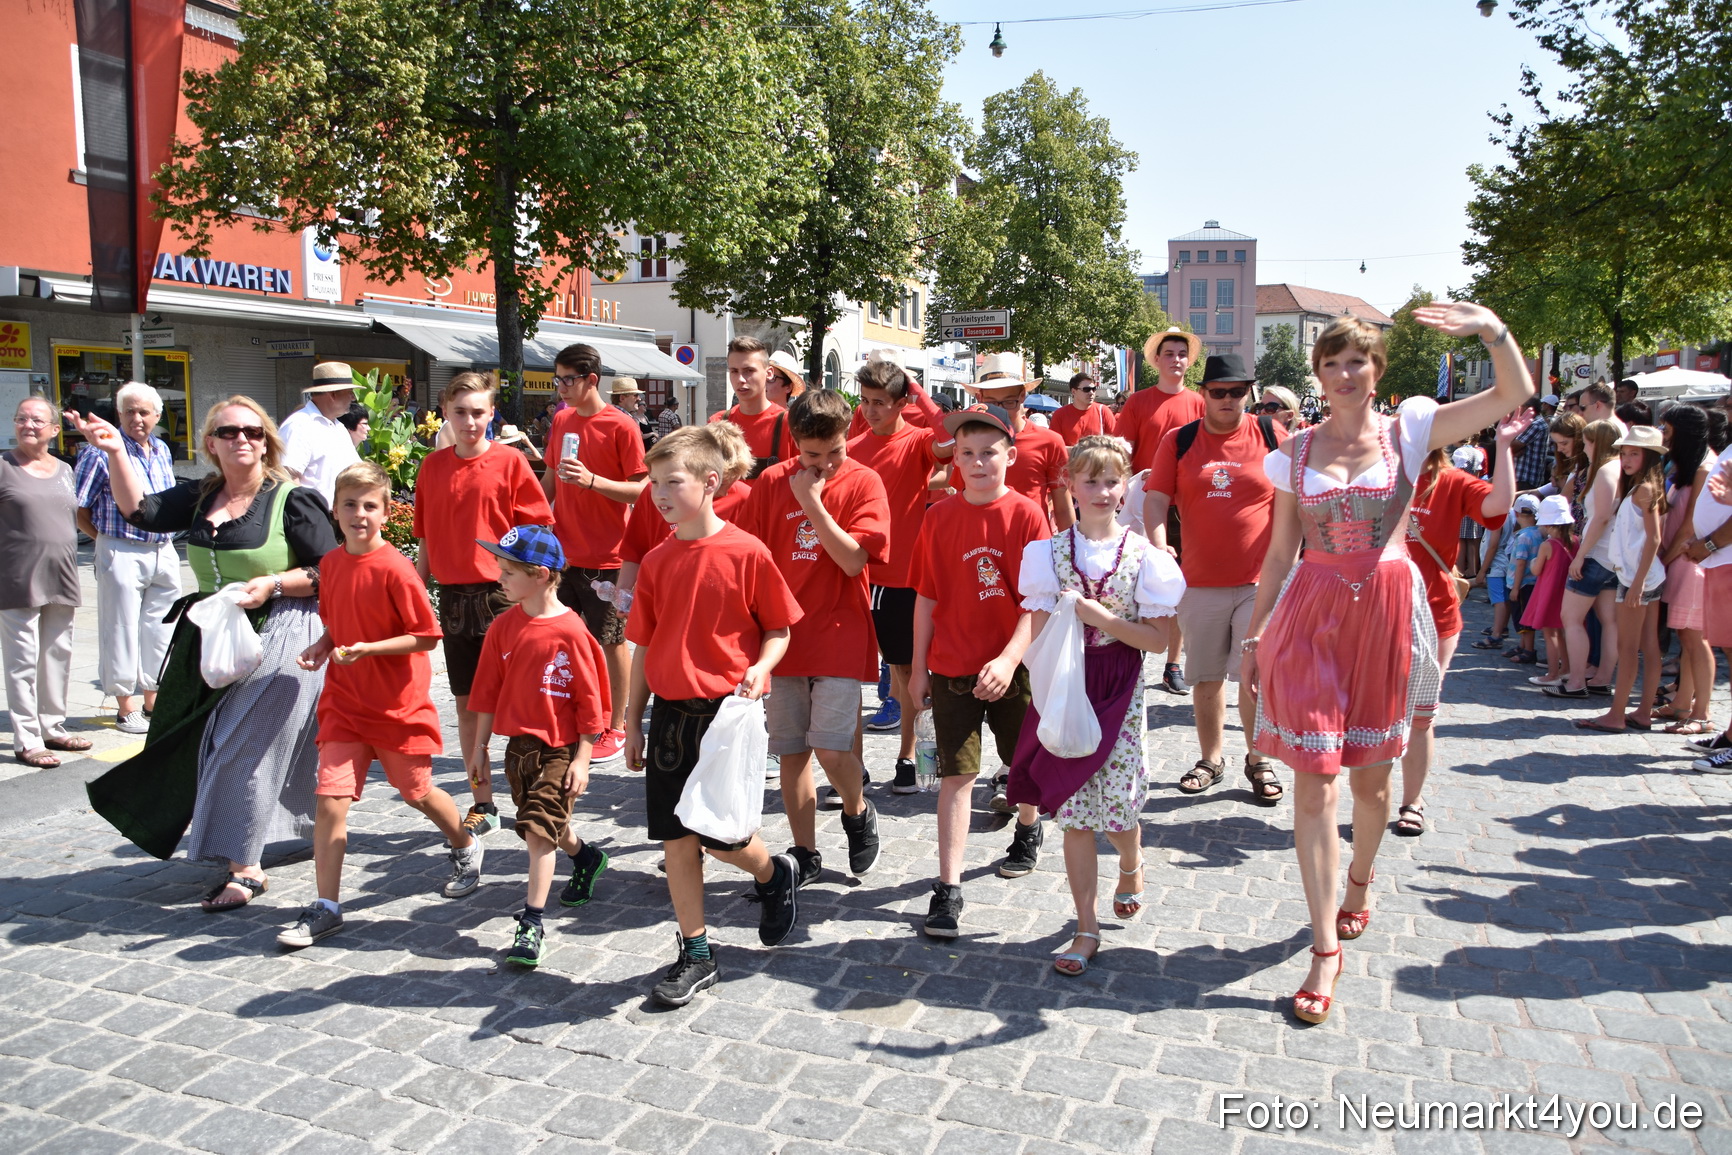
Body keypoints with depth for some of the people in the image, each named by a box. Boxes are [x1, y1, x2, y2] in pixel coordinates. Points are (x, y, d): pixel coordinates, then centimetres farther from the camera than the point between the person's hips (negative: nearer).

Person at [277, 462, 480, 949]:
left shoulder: (395, 568, -17)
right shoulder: (330, 563, 3)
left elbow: (426, 636, -16)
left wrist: (368, 649, -24)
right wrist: (320, 647, -2)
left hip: (399, 705, -4)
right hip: (344, 703, 5)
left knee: (416, 792, 13)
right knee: (330, 799, -4)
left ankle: (466, 847, 41)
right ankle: (326, 907, 6)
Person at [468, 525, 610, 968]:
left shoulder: (570, 631, -16)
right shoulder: (504, 627, 1)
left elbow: (589, 699, -12)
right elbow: (487, 690, 8)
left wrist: (582, 758, -12)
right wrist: (479, 747, 9)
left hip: (561, 748, -6)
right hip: (519, 744, 6)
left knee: (540, 829, -9)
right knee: (542, 825, 21)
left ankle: (532, 922, -1)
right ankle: (586, 857, 50)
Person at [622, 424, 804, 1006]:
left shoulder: (747, 553, -9)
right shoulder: (656, 561, 5)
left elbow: (778, 628, -1)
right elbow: (644, 646, 10)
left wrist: (759, 668, -20)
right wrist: (632, 720, 11)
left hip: (727, 711, -5)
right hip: (670, 712, 5)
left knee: (721, 833, -3)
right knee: (676, 839, 7)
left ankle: (775, 875, 32)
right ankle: (696, 955, 21)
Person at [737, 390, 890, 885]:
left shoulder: (863, 483, -4)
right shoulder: (772, 481, 3)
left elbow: (853, 560, -14)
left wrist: (812, 502, -17)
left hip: (839, 635, -3)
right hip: (783, 634, 3)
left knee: (831, 748, -11)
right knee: (791, 751, 7)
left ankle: (858, 812, 21)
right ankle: (805, 853, 23)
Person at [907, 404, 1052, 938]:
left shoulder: (1027, 515, -9)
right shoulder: (940, 517, -2)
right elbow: (927, 597, 3)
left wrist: (1009, 658, -23)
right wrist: (919, 667, 4)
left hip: (1013, 667, 0)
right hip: (952, 667, 1)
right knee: (956, 774, -1)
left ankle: (1028, 830, 48)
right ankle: (948, 887, 3)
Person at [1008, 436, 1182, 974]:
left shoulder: (1144, 555, -2)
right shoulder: (1049, 551, 1)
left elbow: (1157, 639, -6)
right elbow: (1040, 632, 0)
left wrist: (1098, 615, -16)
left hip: (1120, 689, -1)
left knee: (1118, 806, 2)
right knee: (1073, 811, 2)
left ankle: (1130, 866, 39)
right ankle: (1087, 928, 14)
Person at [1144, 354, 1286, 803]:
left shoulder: (1272, 435, 1)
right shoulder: (1179, 440, 3)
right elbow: (1155, 500, -1)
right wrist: (1158, 546, -18)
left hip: (1261, 581, -1)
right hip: (1200, 581, 2)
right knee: (1206, 678, 12)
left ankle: (1258, 761, 19)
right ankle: (1211, 758, 29)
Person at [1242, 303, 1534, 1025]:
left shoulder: (1409, 430, 3)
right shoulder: (1296, 451, 6)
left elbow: (1515, 395, -5)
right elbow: (1280, 551, 9)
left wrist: (1493, 329, -20)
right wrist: (1254, 634, 8)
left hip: (1386, 607, 0)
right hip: (1311, 612, 0)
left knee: (1370, 775, 13)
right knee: (1314, 779, -5)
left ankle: (1359, 879, 43)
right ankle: (1325, 947, 3)